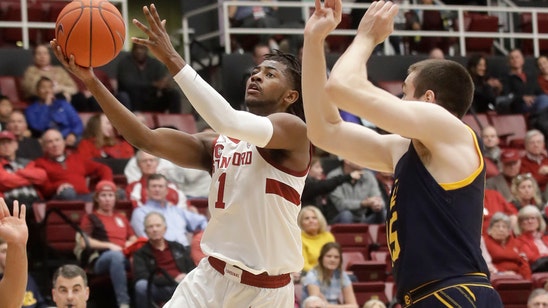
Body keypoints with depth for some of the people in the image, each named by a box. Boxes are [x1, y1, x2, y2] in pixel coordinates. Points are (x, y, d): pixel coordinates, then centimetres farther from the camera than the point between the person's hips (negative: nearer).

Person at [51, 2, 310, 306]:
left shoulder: (294, 130, -8)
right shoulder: (218, 144, 10)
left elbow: (229, 121, -26)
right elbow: (147, 139, -2)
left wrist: (173, 60, -25)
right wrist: (91, 82, -11)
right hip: (212, 278, 5)